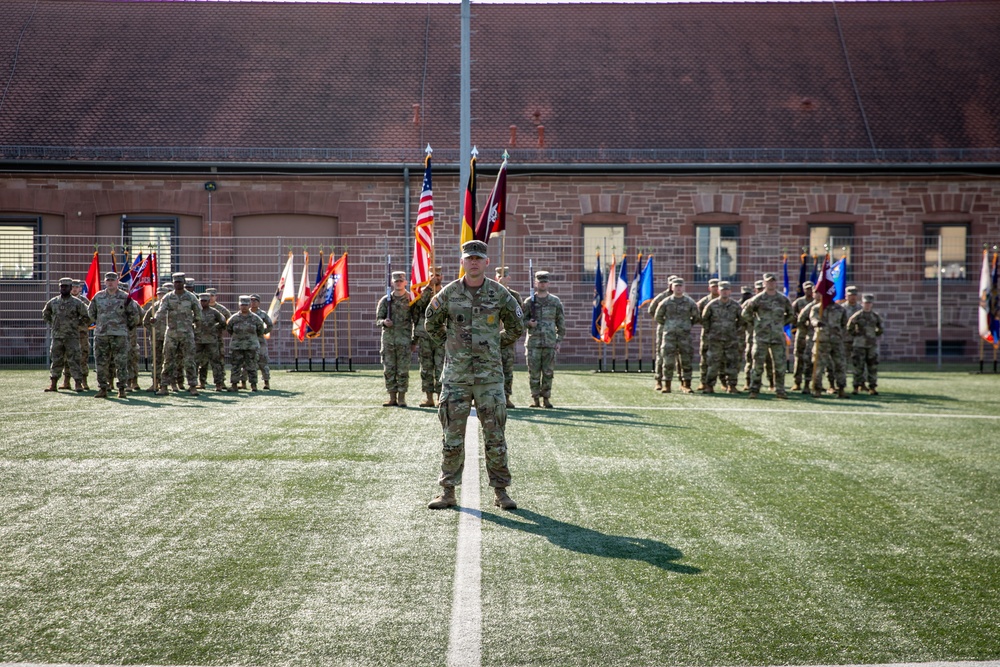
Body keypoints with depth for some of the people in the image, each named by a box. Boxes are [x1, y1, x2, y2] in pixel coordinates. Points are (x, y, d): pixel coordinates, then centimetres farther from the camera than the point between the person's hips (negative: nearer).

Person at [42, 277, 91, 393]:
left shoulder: (77, 303, -3)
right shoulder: (53, 302, 8)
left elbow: (86, 317, 3)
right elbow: (45, 314, 24)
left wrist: (77, 324, 1)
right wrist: (51, 325, 16)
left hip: (72, 337, -4)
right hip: (57, 336, 4)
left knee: (74, 360, -6)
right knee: (55, 360, 7)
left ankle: (78, 384, -4)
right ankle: (53, 384, 13)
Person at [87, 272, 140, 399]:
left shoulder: (125, 297, 1)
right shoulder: (98, 297, 8)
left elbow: (134, 314, 8)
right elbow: (91, 312, 22)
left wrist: (129, 326, 13)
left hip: (119, 335, -3)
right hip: (101, 335, 3)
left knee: (121, 363, -3)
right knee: (101, 363, 4)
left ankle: (122, 389, 1)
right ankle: (102, 389, 10)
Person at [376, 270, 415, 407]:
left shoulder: (411, 300, 2)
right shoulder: (385, 300, 7)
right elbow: (378, 319, 10)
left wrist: (414, 341, 2)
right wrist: (384, 322, -14)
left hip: (404, 339, -2)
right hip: (388, 338, 3)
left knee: (403, 370, -2)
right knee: (389, 370, 4)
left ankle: (401, 398, 5)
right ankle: (392, 398, 11)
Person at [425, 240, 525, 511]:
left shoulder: (499, 294, 0)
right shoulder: (448, 294, 1)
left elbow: (517, 326, 13)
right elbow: (431, 324, 16)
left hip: (490, 375, 0)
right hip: (456, 375, 0)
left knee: (495, 436, 3)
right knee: (452, 436, 3)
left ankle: (500, 492, 11)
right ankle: (448, 492, 12)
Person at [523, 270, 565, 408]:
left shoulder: (555, 301, 8)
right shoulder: (529, 301, 4)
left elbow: (561, 322, 11)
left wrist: (559, 340, 6)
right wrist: (528, 323, -14)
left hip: (550, 343, 1)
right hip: (533, 343, -1)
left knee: (548, 372, 2)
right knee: (534, 372, 0)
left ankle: (546, 398, 10)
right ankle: (535, 398, 9)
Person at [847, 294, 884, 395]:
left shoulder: (876, 316, 5)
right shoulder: (857, 316, -4)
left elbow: (880, 329, 18)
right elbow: (849, 329, 2)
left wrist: (875, 336, 10)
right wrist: (853, 338, 4)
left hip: (872, 345, 3)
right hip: (859, 344, -3)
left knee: (873, 367, 3)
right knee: (858, 366, -2)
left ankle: (872, 388, 9)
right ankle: (856, 387, 4)